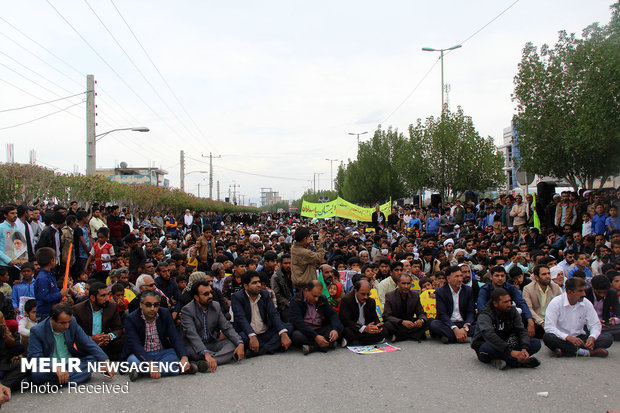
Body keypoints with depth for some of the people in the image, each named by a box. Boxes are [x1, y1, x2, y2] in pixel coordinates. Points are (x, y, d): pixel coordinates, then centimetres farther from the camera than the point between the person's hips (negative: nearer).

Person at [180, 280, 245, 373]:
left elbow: (227, 327, 1)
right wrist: (206, 354, -43)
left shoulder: (216, 306, 4)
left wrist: (240, 343, -19)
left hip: (212, 343, 4)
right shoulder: (187, 310, -14)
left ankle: (207, 363, -42)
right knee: (191, 350, -37)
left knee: (233, 344, -21)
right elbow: (192, 334, -28)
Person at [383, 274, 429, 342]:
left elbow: (421, 313, 0)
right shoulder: (390, 296, -11)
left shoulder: (415, 295, -1)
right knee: (387, 325, -35)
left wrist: (421, 320, -27)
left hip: (410, 323, 3)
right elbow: (386, 316, -18)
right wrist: (402, 322, -34)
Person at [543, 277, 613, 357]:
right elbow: (549, 327, -19)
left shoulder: (587, 304, 0)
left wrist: (592, 337, -21)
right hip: (562, 339, -3)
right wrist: (569, 338, -33)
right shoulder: (556, 303, -12)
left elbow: (595, 325, 2)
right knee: (547, 337, -36)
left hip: (579, 338, 4)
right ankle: (586, 352, -30)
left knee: (608, 338, -15)